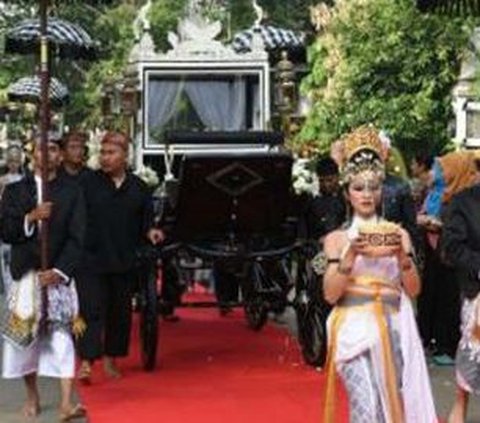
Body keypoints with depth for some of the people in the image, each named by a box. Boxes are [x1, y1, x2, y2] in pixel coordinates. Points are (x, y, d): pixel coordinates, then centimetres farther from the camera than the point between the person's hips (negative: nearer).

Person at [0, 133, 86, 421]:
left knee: (62, 337, -8)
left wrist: (59, 271, -13)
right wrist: (30, 218, -16)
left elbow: (76, 238, -2)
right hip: (25, 275, 2)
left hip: (59, 275, -1)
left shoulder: (72, 193, 5)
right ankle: (32, 396, 20)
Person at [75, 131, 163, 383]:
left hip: (123, 261, 3)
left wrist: (150, 232, -6)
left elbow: (145, 221, 14)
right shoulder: (87, 183, -1)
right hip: (92, 260, -3)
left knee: (120, 311, 11)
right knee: (91, 309, -9)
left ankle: (111, 359, 25)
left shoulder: (138, 188, 7)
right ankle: (86, 362, -12)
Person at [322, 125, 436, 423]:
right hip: (354, 328, -2)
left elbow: (413, 290, 3)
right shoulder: (337, 238, 5)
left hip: (391, 329, 3)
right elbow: (330, 294, -5)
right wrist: (351, 255, -18)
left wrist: (401, 255, -14)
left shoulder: (397, 233, 10)